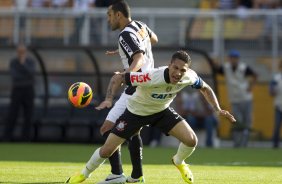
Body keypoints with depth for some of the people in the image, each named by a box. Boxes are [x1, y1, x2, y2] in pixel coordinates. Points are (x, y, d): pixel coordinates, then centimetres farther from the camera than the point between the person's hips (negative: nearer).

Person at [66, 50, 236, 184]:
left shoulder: (189, 77, -25)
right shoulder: (151, 78, -40)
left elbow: (205, 88, -1)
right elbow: (118, 77, -32)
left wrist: (218, 109, -11)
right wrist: (109, 99, -45)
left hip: (162, 111, 4)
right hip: (136, 111, -3)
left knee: (191, 140, -14)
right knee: (107, 150, -5)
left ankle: (179, 162, 22)